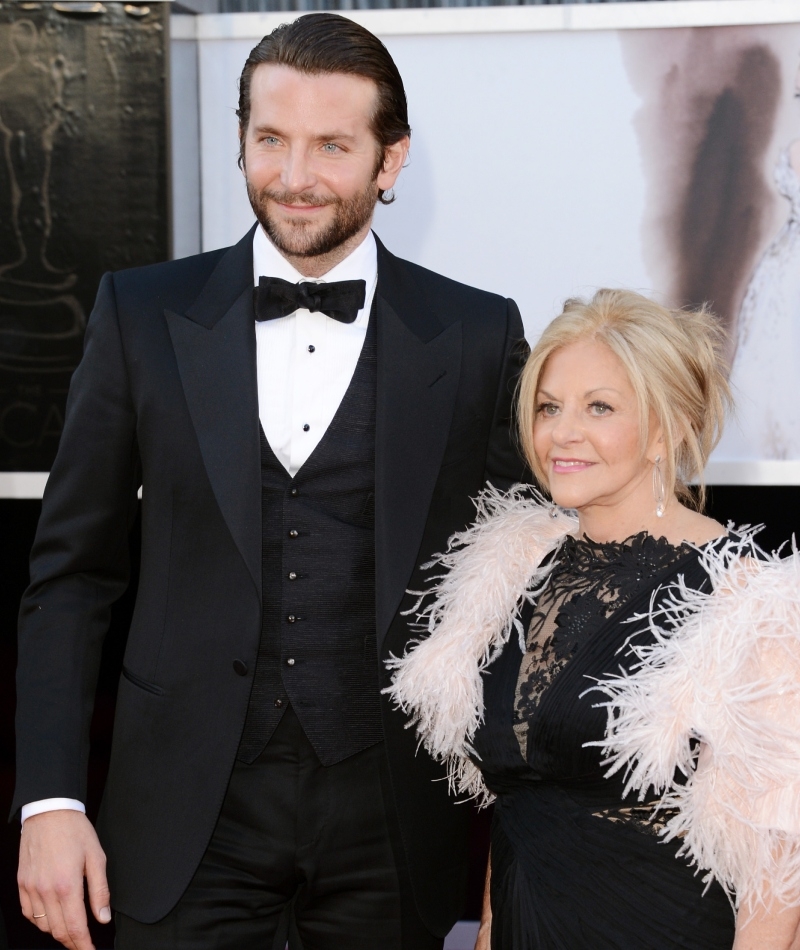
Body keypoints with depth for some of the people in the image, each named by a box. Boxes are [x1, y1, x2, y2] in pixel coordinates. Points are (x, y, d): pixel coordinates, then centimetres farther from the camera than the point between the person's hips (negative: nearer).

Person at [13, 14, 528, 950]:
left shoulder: (478, 336, -1)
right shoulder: (142, 314, 1)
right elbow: (72, 572, 4)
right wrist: (49, 800, -3)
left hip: (391, 826, 0)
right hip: (188, 817, 0)